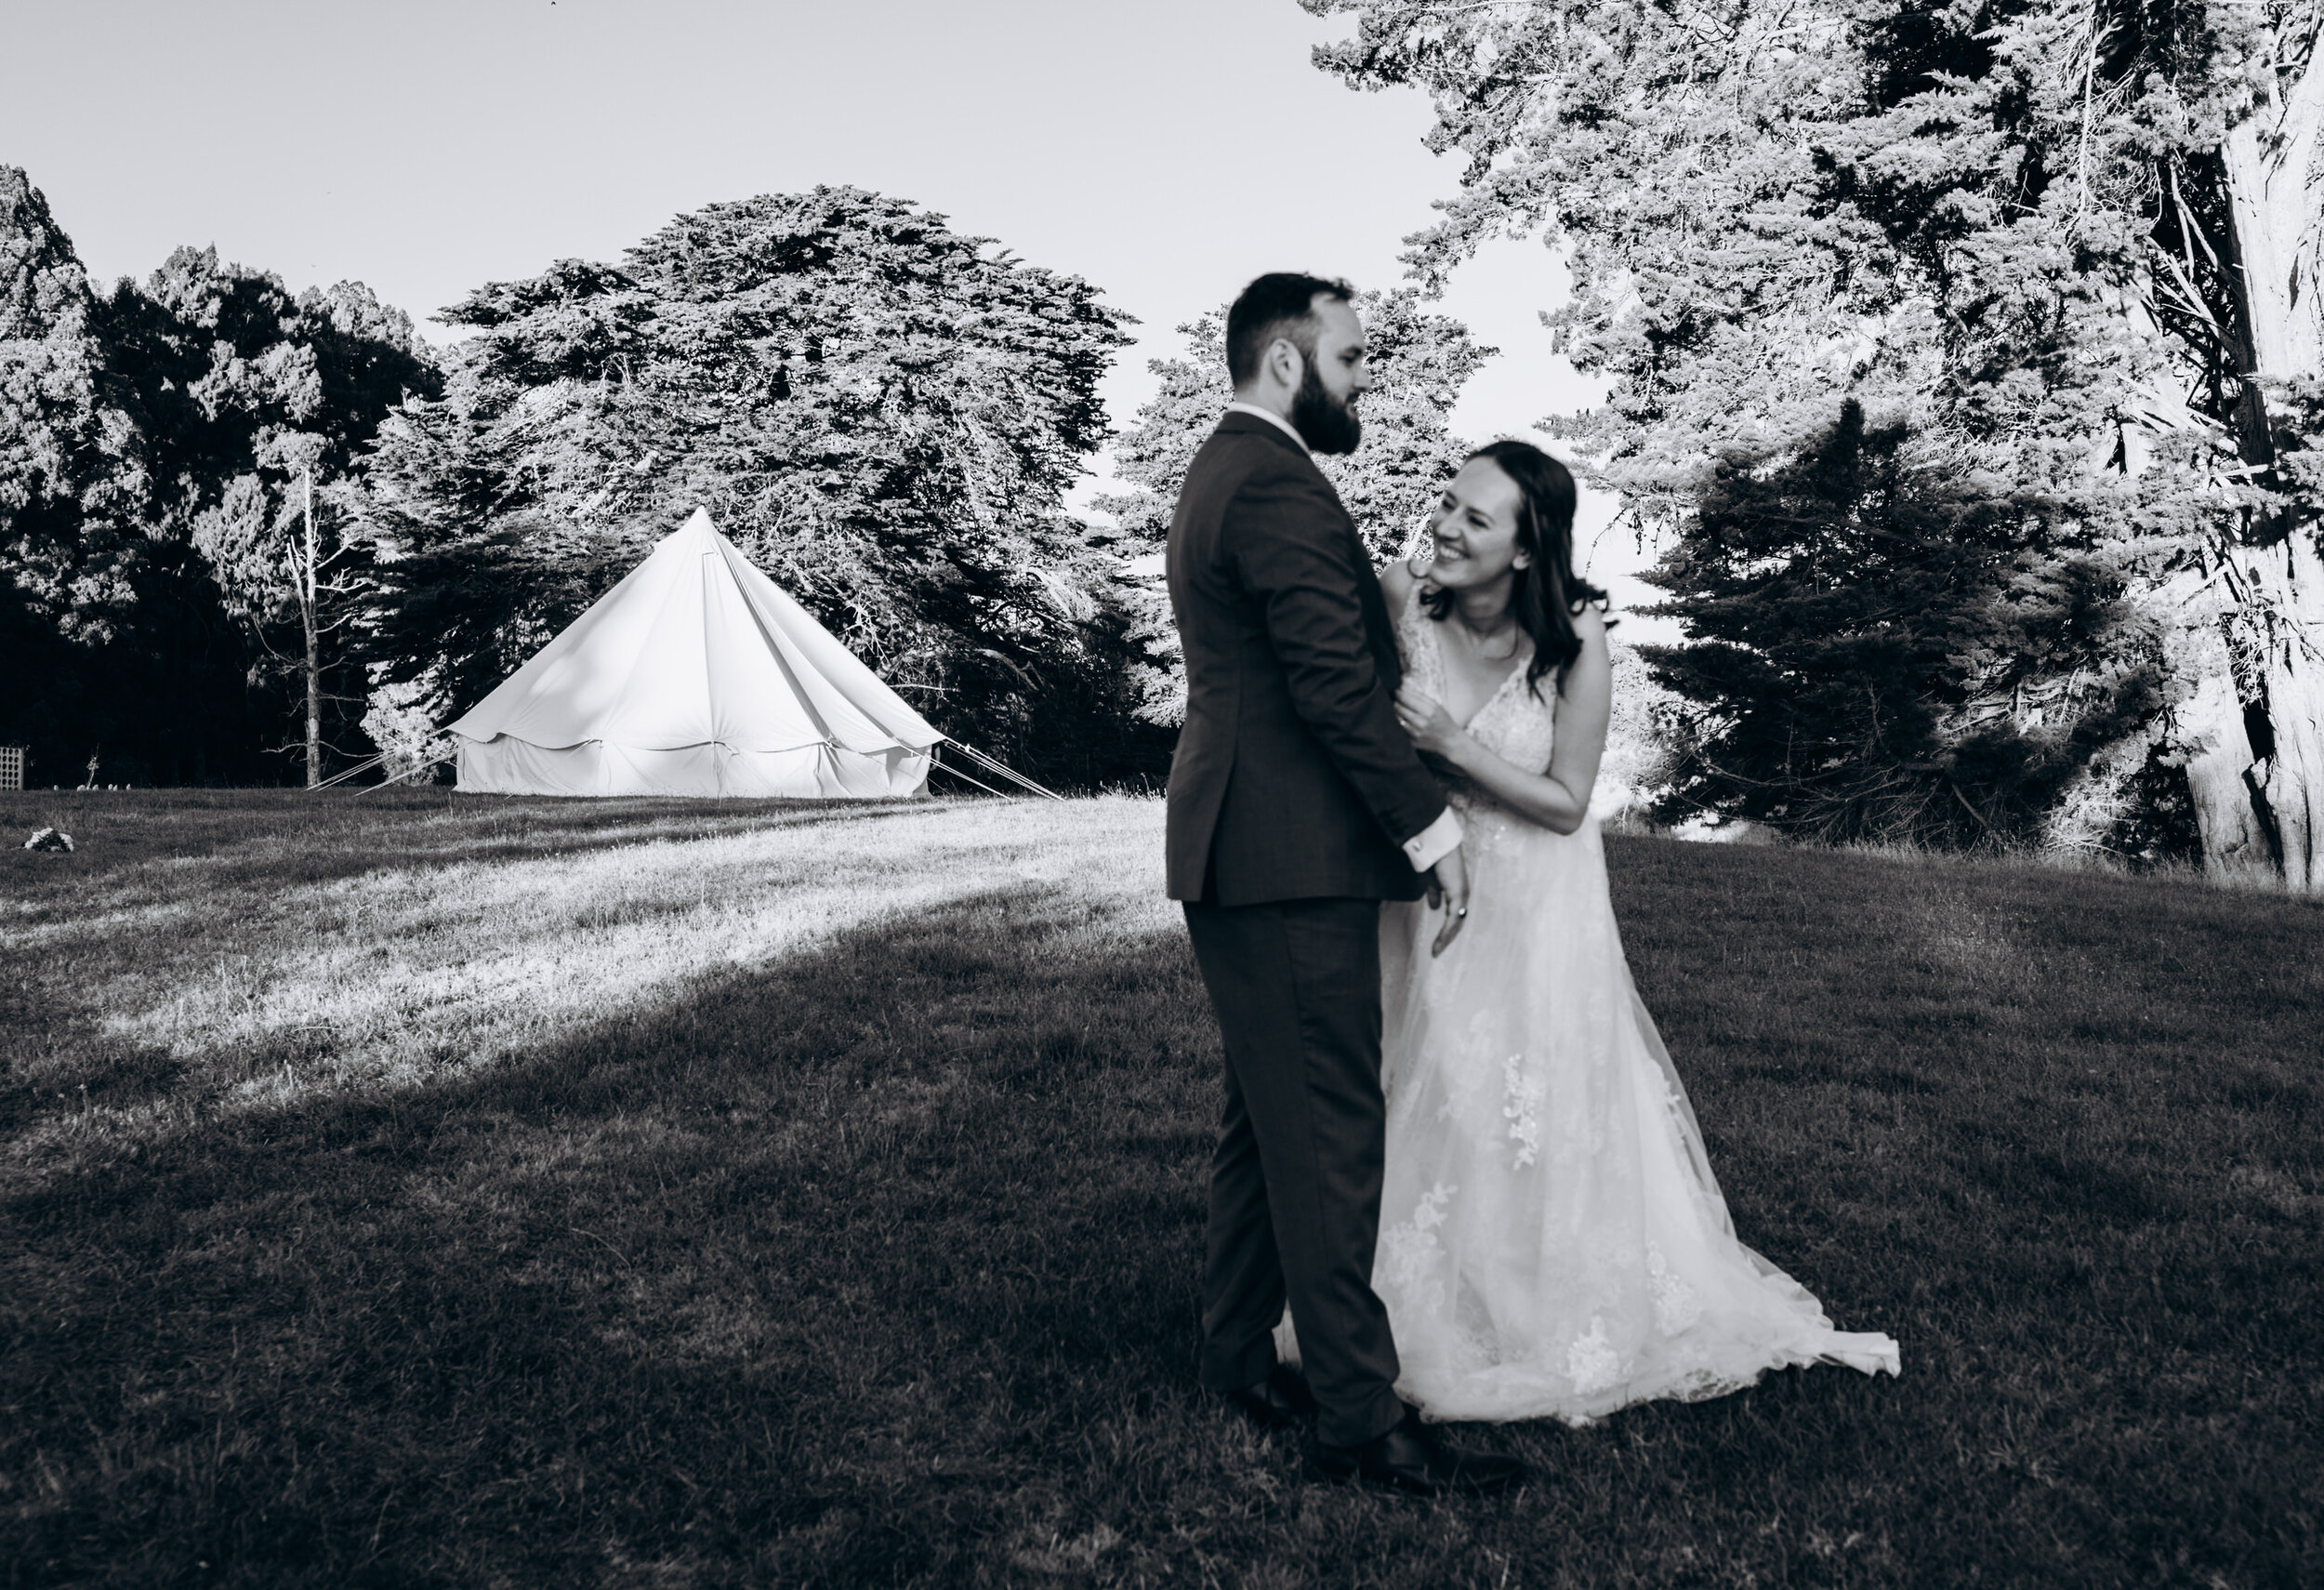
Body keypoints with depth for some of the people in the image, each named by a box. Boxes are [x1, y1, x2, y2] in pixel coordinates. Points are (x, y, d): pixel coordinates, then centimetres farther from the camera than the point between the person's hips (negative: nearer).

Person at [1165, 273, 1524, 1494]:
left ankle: (1237, 1355, 29)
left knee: (1264, 1118, 18)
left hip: (1239, 854, 11)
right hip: (1292, 860, -11)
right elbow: (1335, 684, -21)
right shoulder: (1279, 485, -15)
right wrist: (1431, 827, -16)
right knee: (1328, 1131, -6)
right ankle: (1359, 1416, 2)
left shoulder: (1221, 474, 20)